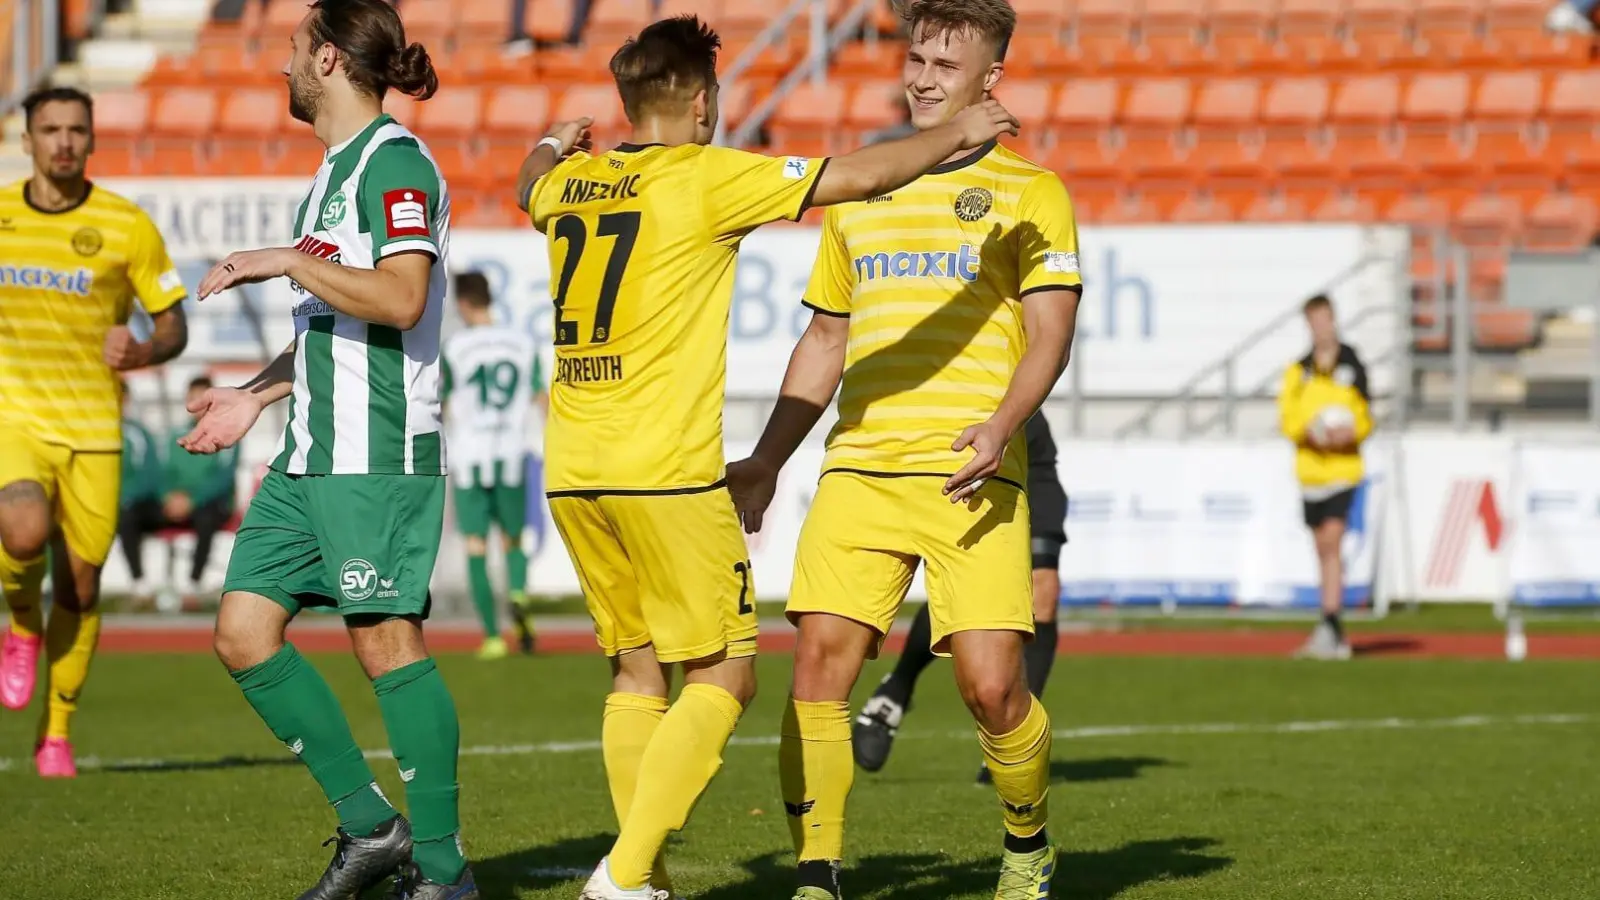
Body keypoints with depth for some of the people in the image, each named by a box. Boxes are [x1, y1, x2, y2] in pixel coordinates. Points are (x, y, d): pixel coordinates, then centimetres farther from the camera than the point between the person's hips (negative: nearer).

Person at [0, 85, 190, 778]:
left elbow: (174, 327, 1)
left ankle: (57, 735, 20)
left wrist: (144, 352, -20)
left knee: (80, 584, 3)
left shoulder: (128, 226, -3)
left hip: (92, 428, 0)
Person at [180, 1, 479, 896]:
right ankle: (370, 825, 11)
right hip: (311, 453, 10)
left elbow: (400, 298, -24)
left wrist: (284, 261, -19)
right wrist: (257, 394, 25)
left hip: (379, 453, -10)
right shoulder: (334, 169, 20)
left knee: (389, 642, -8)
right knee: (244, 631, 4)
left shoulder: (394, 161, -10)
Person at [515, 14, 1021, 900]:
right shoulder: (705, 177, -7)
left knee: (637, 674, 15)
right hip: (666, 470, -7)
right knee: (722, 678, 1)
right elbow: (860, 175, -7)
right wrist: (955, 134, 9)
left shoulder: (567, 186, 11)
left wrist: (550, 149, 61)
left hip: (573, 475, 7)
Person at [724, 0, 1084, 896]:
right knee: (821, 661, -10)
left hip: (971, 477, -4)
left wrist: (1002, 426, -22)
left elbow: (1051, 333, -4)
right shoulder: (857, 194, 19)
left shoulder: (1028, 193, 5)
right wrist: (766, 462, 19)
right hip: (860, 468, 4)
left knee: (992, 686, -9)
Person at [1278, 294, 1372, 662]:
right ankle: (1333, 636, 17)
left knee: (1331, 542, -16)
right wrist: (1310, 431, -16)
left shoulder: (1351, 366, 1)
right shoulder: (1297, 372, 7)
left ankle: (1331, 623, -20)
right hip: (1310, 467, 3)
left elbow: (1366, 418, 6)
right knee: (1322, 548, 9)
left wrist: (1350, 432, -14)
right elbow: (1286, 419, 3)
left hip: (1343, 466, -3)